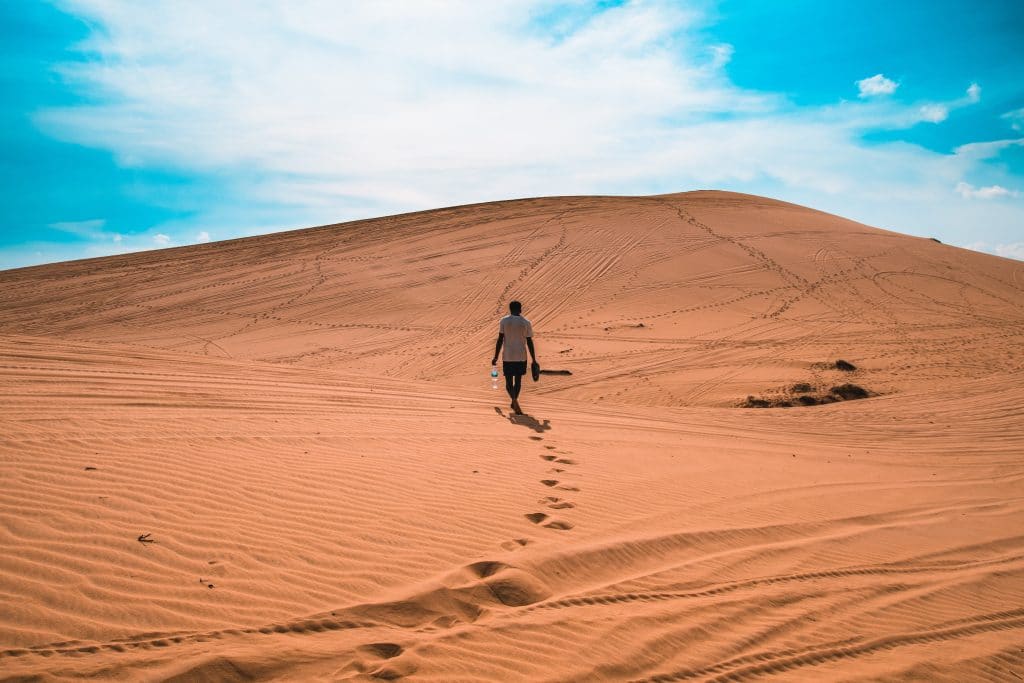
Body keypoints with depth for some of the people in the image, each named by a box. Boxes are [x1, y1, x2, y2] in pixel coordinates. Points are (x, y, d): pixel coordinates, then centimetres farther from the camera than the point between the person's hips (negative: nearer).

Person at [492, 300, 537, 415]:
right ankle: (514, 403, 27)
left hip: (507, 357, -1)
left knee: (509, 382, 6)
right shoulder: (526, 323, -1)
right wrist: (534, 360, 5)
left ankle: (515, 401, -19)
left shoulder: (504, 321, -2)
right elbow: (529, 342, -1)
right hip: (521, 357, 1)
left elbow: (500, 340, -5)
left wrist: (495, 357, 0)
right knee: (518, 380, 19)